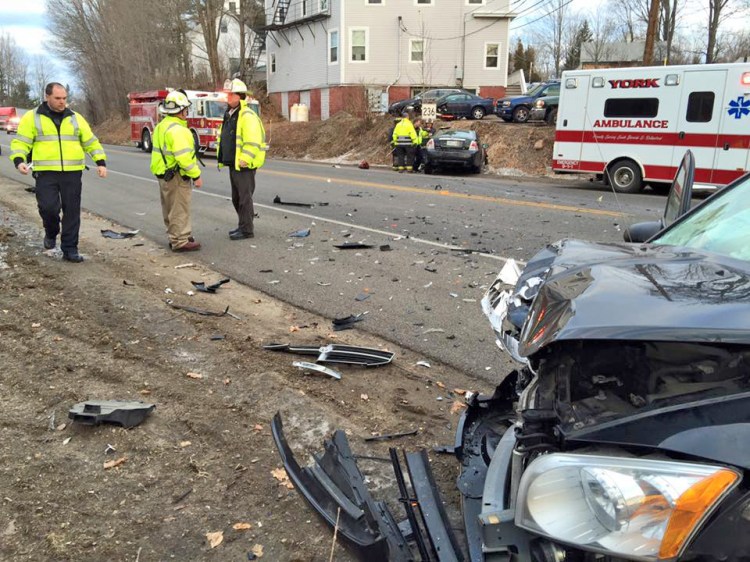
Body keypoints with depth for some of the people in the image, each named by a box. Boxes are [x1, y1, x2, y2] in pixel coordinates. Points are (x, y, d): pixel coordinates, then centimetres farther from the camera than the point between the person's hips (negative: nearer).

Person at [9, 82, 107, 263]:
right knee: (48, 207, -11)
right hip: (46, 173, -2)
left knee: (72, 212, 2)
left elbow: (91, 142, 14)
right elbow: (20, 143, 2)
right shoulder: (32, 118, 4)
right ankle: (51, 233, 21)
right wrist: (19, 161, -15)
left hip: (72, 173, 2)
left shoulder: (76, 118, 11)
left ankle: (69, 249, 11)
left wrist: (101, 162, 2)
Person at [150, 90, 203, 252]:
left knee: (170, 209, 18)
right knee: (180, 210, -3)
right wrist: (196, 175, -20)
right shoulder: (177, 129, -20)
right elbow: (184, 157, -26)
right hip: (176, 176, -10)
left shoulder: (161, 126, 12)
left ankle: (175, 237, 30)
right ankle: (181, 242, 2)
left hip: (163, 174, 10)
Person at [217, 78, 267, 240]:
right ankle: (243, 225, 28)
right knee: (236, 198, 16)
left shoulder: (247, 115, -15)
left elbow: (253, 141, -23)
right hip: (233, 164, 10)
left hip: (244, 166, -10)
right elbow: (224, 138, 24)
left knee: (244, 197, -4)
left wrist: (244, 160, -24)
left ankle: (246, 230, 4)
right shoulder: (229, 115, 15)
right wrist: (222, 157, 19)